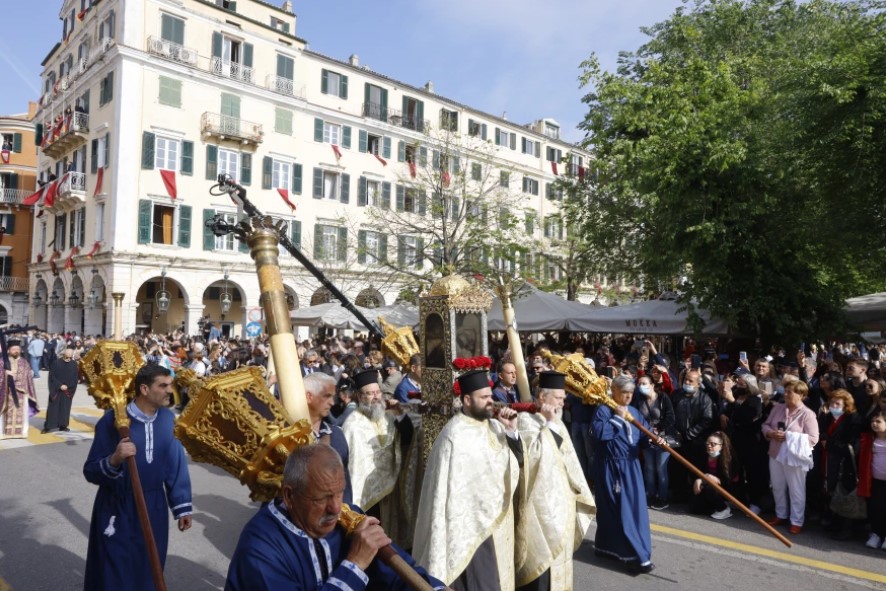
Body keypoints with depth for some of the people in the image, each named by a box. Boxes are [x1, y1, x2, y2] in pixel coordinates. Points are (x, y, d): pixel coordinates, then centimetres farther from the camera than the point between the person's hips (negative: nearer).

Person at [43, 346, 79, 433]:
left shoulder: (74, 365, 1)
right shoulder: (56, 363, -7)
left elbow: (76, 378, 2)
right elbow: (52, 376, -8)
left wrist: (68, 387, -10)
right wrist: (60, 385, -15)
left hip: (68, 391, 3)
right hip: (56, 390, -3)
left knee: (65, 409, 8)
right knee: (52, 408, -1)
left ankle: (63, 425, 16)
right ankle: (48, 426, 4)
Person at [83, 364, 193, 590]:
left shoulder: (168, 418, -5)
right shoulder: (113, 420, -17)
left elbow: (176, 464, 2)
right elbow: (90, 471, -14)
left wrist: (182, 507, 5)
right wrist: (114, 460, -35)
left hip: (154, 509, 4)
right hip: (117, 510, -3)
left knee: (148, 571, 17)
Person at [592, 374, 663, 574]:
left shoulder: (634, 412, 10)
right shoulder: (603, 410, -10)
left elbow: (643, 436, 6)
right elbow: (599, 432, -25)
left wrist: (654, 440, -16)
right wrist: (618, 417, -20)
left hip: (630, 466, 7)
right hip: (611, 467, -7)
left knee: (634, 506, 12)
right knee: (620, 509, -4)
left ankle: (607, 546, 27)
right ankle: (636, 555, 1)